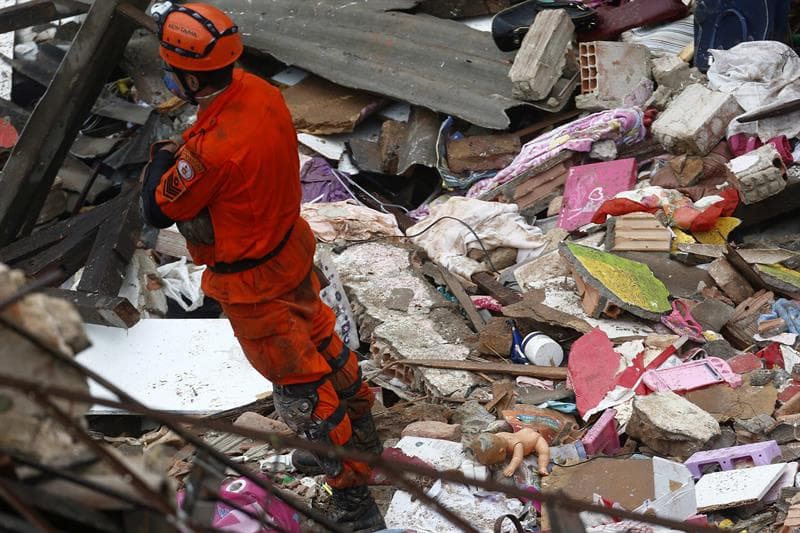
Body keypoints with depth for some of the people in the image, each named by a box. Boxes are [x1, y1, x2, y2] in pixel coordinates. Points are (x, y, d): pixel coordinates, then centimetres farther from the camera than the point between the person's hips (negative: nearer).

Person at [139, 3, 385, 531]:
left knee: (300, 383, 7)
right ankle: (362, 433, 52)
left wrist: (162, 157, -6)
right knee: (321, 341, 28)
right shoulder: (258, 91, -13)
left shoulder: (211, 151, -38)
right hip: (291, 247, 8)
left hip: (253, 283, -8)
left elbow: (159, 211, -22)